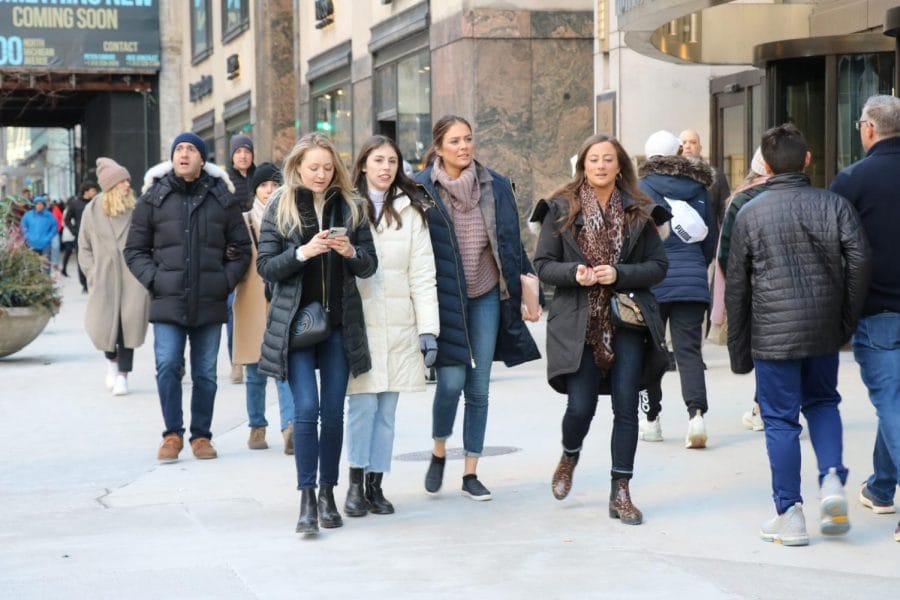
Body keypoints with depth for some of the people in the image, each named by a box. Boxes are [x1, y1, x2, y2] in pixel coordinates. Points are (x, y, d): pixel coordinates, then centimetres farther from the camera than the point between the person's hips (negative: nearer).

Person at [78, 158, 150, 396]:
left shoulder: (135, 209, 2)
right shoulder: (92, 210, 4)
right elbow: (84, 247, 10)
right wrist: (92, 274, 1)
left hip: (132, 278, 0)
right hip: (104, 277, 1)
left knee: (128, 324, -4)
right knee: (103, 326, -2)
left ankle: (122, 374, 7)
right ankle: (112, 360, 29)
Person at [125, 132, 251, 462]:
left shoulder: (222, 197, 5)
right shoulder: (153, 197, 4)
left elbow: (241, 248, 10)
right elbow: (134, 249, 8)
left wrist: (226, 280, -3)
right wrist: (153, 279, -6)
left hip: (210, 304, 1)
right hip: (168, 302, -1)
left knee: (206, 373, 7)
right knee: (168, 367, -9)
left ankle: (201, 436, 20)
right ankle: (173, 435, 6)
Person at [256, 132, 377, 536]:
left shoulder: (349, 207, 6)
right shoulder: (280, 208, 1)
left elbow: (370, 266, 7)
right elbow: (265, 267, -4)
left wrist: (351, 252, -14)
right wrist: (303, 252, -19)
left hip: (340, 322, 2)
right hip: (296, 321, -2)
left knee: (333, 411, 5)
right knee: (306, 409, -11)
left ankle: (327, 493, 17)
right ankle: (307, 499, -7)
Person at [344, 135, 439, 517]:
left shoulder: (410, 211, 8)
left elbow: (422, 275, 5)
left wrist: (428, 328, 0)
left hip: (398, 326, 2)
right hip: (358, 322, -2)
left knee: (386, 409, 5)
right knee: (364, 402, -9)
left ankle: (376, 486, 14)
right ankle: (356, 484, 2)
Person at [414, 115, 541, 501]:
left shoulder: (495, 186, 4)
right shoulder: (421, 189, -4)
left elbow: (511, 242, 10)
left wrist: (524, 291, 7)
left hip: (486, 297, 3)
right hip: (443, 299, -3)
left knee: (479, 387, 4)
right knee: (452, 380, -11)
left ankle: (471, 473, 15)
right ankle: (439, 452, 16)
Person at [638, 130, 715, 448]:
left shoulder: (642, 189, -3)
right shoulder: (698, 190, 8)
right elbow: (710, 240, 14)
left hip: (653, 282, -2)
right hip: (692, 283, 2)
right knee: (689, 350, 1)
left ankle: (651, 419, 16)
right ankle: (696, 412, -17)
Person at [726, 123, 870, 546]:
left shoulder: (750, 213, -1)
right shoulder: (833, 204, 0)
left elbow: (736, 286, 2)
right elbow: (859, 261, -9)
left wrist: (738, 349, 9)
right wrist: (847, 321, 2)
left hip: (773, 333, -2)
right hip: (823, 329, 2)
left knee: (780, 419, 5)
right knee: (822, 403, 22)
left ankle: (789, 515, 7)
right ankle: (832, 481, 2)